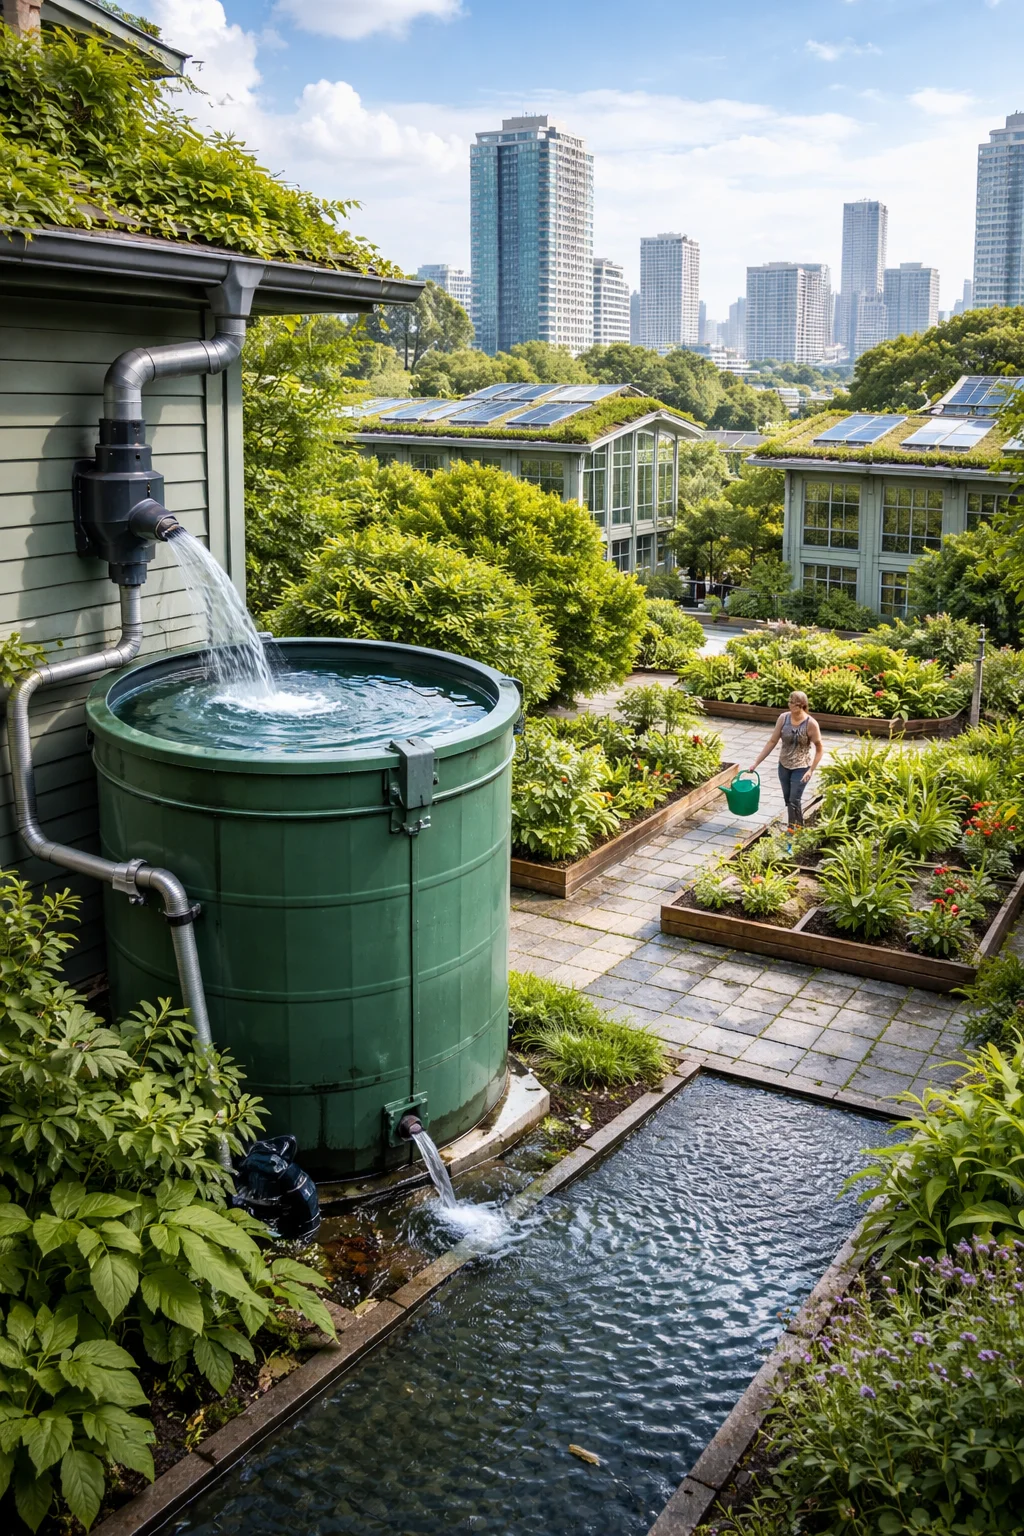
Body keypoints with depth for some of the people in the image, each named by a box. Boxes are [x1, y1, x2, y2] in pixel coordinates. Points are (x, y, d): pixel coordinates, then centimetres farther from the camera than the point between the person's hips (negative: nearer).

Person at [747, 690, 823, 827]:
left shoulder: (811, 723, -20)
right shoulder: (783, 718, -9)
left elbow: (819, 750, -13)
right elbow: (772, 741, -3)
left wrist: (810, 770, -21)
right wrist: (756, 762, -5)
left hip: (801, 768, -5)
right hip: (784, 766, 5)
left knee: (794, 801, -8)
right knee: (788, 800, 14)